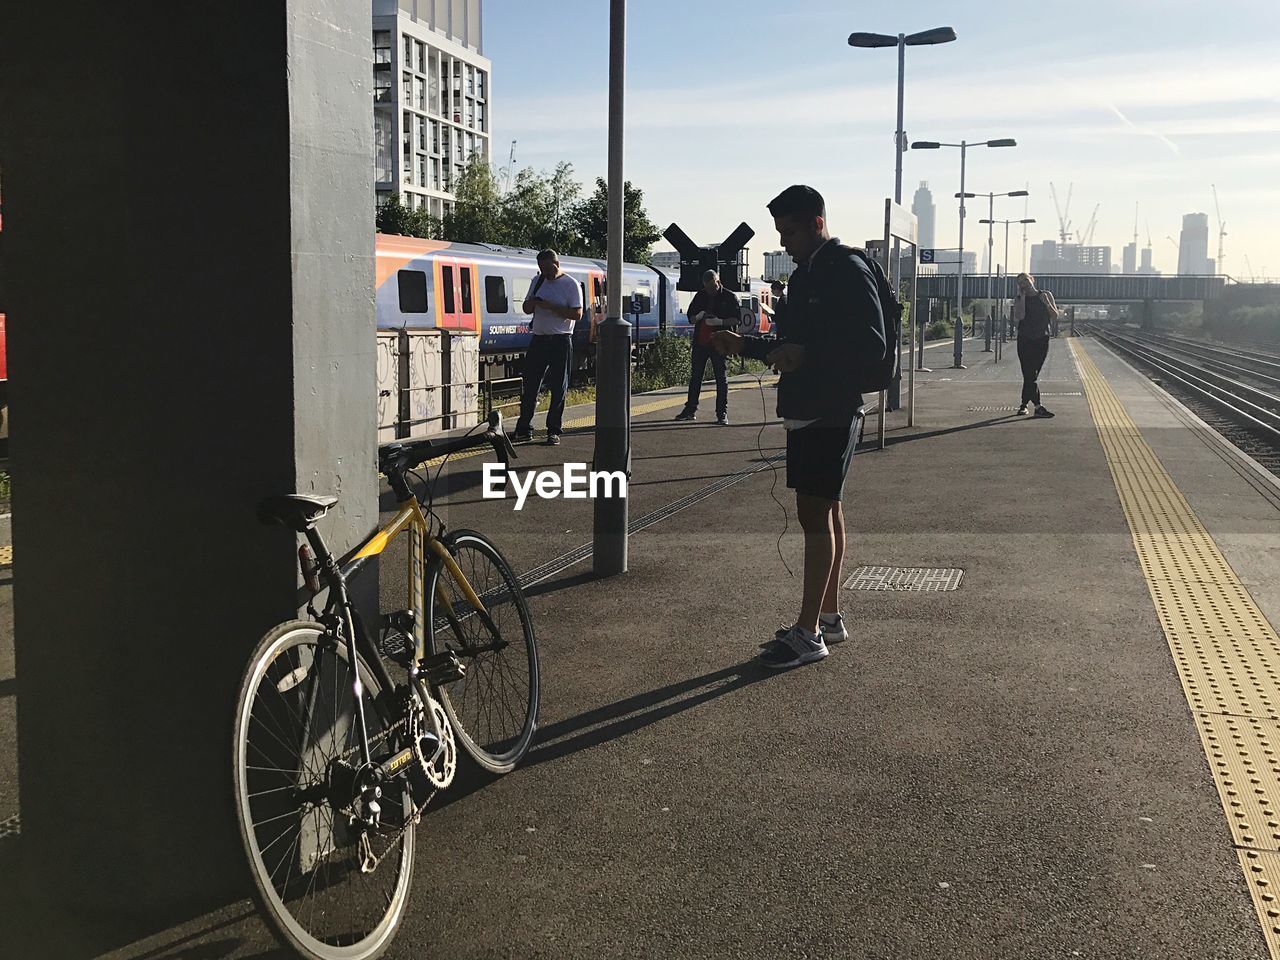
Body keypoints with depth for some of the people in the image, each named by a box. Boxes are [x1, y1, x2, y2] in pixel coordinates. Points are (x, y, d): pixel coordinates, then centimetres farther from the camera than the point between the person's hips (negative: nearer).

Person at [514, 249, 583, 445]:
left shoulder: (570, 284, -6)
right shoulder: (537, 281, 12)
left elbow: (577, 314, -14)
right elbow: (526, 309, 18)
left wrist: (550, 306, -20)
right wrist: (531, 302, -7)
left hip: (560, 342, -5)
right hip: (538, 339, 5)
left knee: (558, 388, 0)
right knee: (530, 385, 4)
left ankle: (553, 431, 6)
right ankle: (524, 428, 9)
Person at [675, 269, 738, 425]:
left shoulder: (729, 297, -1)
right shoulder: (700, 295, 12)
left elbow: (736, 319, -6)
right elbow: (691, 317, 15)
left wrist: (720, 322, -21)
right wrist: (698, 317, -7)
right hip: (700, 342, 5)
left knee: (721, 377, -2)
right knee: (695, 376, 10)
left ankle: (722, 414, 0)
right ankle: (690, 410, 18)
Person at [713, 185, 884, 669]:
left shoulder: (848, 270, -12)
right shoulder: (805, 274, 16)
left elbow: (872, 344, -19)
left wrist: (805, 354, -23)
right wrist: (744, 345, 13)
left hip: (832, 412, -9)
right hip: (806, 410, 9)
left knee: (815, 514, -8)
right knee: (825, 511, 13)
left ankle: (808, 633, -4)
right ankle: (829, 618, 21)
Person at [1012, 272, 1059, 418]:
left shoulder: (1045, 295, 7)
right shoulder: (1018, 299, 4)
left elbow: (1055, 316, 4)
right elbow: (1019, 317, -14)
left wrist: (1047, 303, -12)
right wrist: (1022, 296, -11)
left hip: (1042, 340, 1)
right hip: (1025, 340, -1)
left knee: (1032, 375, 2)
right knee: (1029, 375, -10)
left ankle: (1023, 405, 14)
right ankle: (1038, 407, -10)